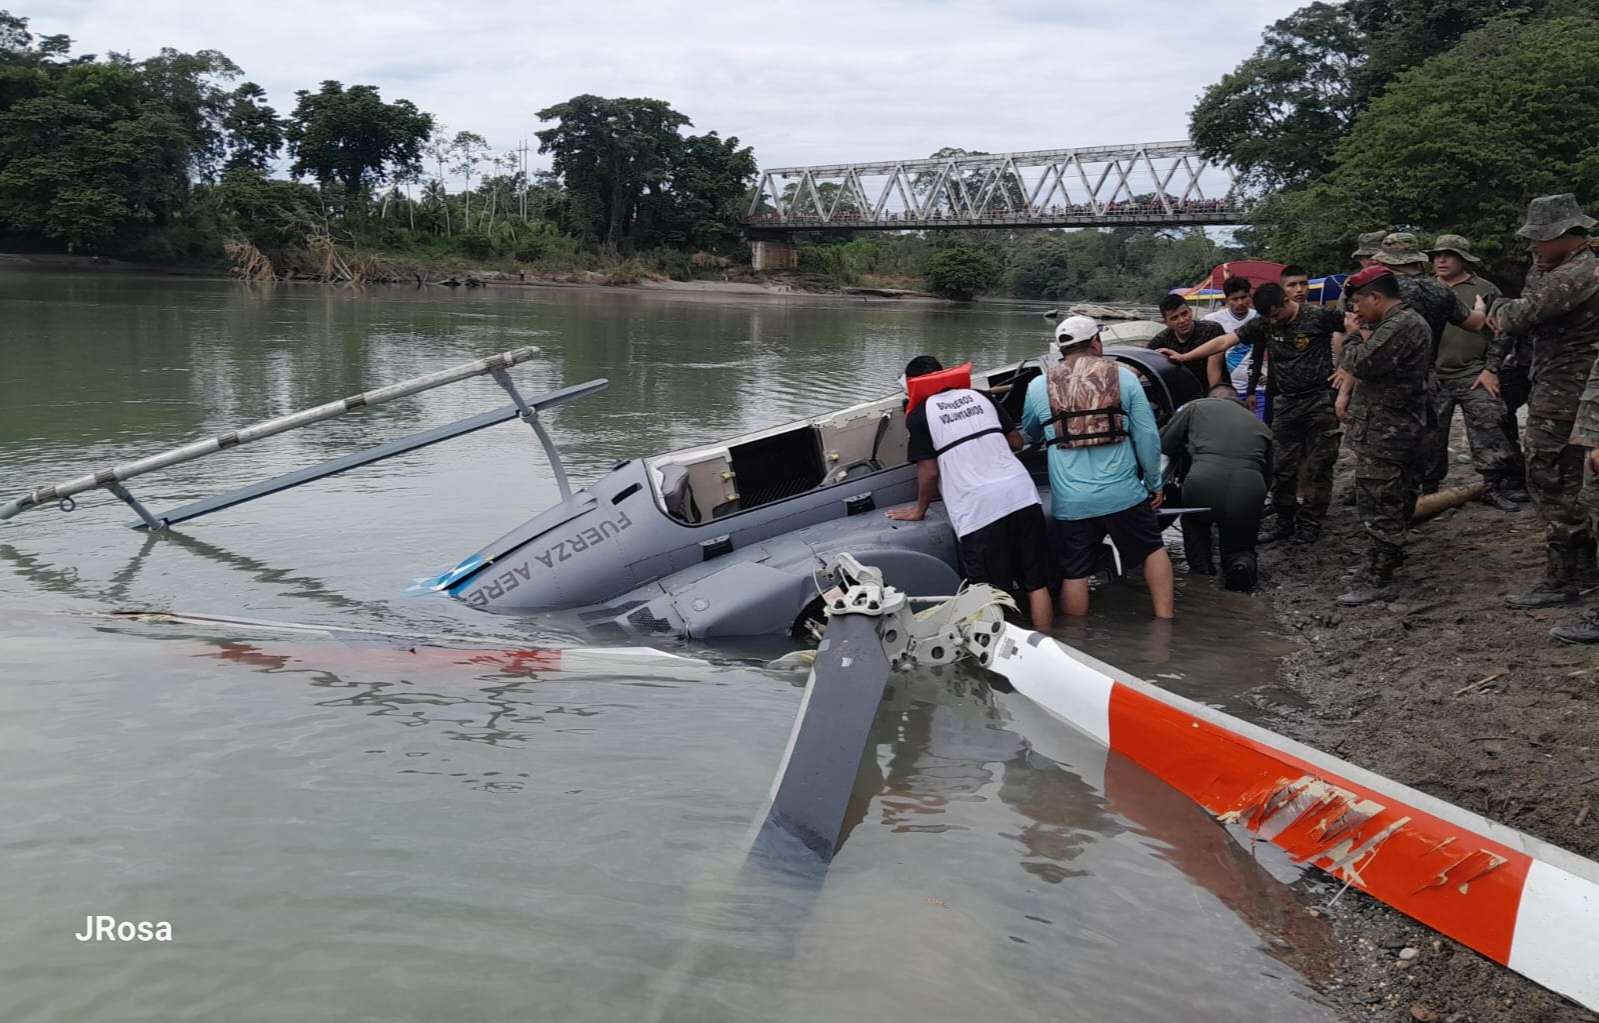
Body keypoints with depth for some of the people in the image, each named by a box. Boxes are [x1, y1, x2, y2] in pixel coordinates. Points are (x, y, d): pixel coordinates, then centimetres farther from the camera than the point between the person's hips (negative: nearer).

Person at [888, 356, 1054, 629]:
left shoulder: (919, 415, 3)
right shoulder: (979, 396, 18)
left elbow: (929, 472, -1)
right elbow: (1016, 441, 20)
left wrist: (919, 510, 14)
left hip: (977, 510, -5)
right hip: (1022, 495, 5)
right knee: (1037, 585, 13)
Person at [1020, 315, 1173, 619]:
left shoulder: (1039, 387, 3)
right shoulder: (1123, 378, 1)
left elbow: (1028, 435, 19)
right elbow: (1147, 436, 0)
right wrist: (1154, 484, 10)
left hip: (1070, 503, 0)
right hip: (1123, 495, 0)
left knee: (1074, 574, 8)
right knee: (1154, 550, 20)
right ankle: (1164, 620, 17)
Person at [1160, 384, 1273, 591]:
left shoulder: (1196, 407, 20)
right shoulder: (1260, 426, 28)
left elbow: (1163, 445, 20)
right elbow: (1267, 472, 30)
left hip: (1204, 483, -2)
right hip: (1250, 494, 2)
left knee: (1192, 519, 35)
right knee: (1240, 547, 29)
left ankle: (1200, 571, 18)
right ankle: (1244, 563, -3)